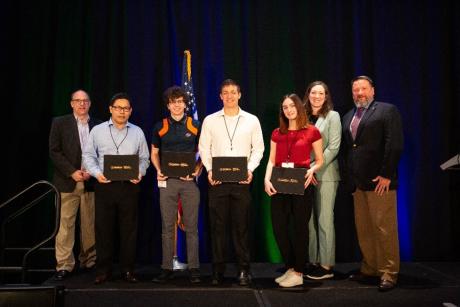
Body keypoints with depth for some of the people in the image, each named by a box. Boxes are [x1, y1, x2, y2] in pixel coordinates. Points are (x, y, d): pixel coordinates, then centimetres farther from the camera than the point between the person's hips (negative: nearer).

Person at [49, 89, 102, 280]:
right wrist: (72, 172, -11)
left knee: (89, 224, 7)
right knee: (65, 224, -1)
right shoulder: (60, 123, 5)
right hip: (67, 182, -1)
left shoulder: (99, 125, 9)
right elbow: (54, 152, -1)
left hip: (91, 182, 2)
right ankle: (64, 265, 6)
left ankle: (88, 261, 17)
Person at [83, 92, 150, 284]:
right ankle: (103, 270, 14)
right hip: (104, 185, 0)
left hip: (129, 186, 1)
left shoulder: (137, 132, 11)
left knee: (129, 229, 4)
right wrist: (97, 173, -10)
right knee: (103, 228, 3)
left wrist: (139, 173, -6)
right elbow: (88, 156, 7)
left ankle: (128, 270, 14)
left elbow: (144, 158, 12)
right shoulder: (98, 131, 8)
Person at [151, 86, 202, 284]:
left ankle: (193, 269, 10)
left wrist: (198, 170, -7)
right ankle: (167, 268, 13)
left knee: (191, 226, 2)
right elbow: (154, 153, 15)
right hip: (167, 181, 1)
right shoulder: (160, 127, 9)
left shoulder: (195, 126, 5)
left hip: (189, 181, -1)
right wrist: (158, 170, -2)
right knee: (167, 226, 5)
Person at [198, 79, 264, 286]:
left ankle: (243, 269, 11)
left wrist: (250, 169, -7)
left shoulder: (252, 120, 7)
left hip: (241, 180, 0)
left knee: (241, 226, 2)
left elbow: (258, 149, 7)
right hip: (217, 179, 1)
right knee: (217, 225, 3)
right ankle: (218, 270, 13)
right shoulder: (210, 120, 7)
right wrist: (209, 170, -5)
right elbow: (204, 148, 8)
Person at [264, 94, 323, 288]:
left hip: (301, 184, -4)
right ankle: (290, 268, 21)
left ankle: (298, 273, 15)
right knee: (278, 227, 2)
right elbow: (272, 161, 10)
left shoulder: (312, 132, 1)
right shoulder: (277, 134, 12)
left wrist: (311, 170, -16)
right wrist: (267, 179, -6)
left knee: (300, 227, 3)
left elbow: (319, 160, 4)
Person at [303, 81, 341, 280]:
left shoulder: (332, 116, 1)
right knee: (308, 220, 5)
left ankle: (326, 266, 4)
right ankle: (313, 261, 14)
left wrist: (315, 167, -15)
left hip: (325, 174, -4)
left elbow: (333, 147, -7)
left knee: (324, 220, -3)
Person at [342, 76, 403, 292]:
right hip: (358, 182, 7)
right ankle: (369, 268, 21)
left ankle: (389, 273, 5)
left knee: (385, 228, -4)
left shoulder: (387, 110, 0)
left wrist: (386, 174, -14)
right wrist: (350, 177, 8)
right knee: (363, 229, 10)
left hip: (379, 181, -6)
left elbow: (395, 144, -9)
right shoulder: (347, 117, 19)